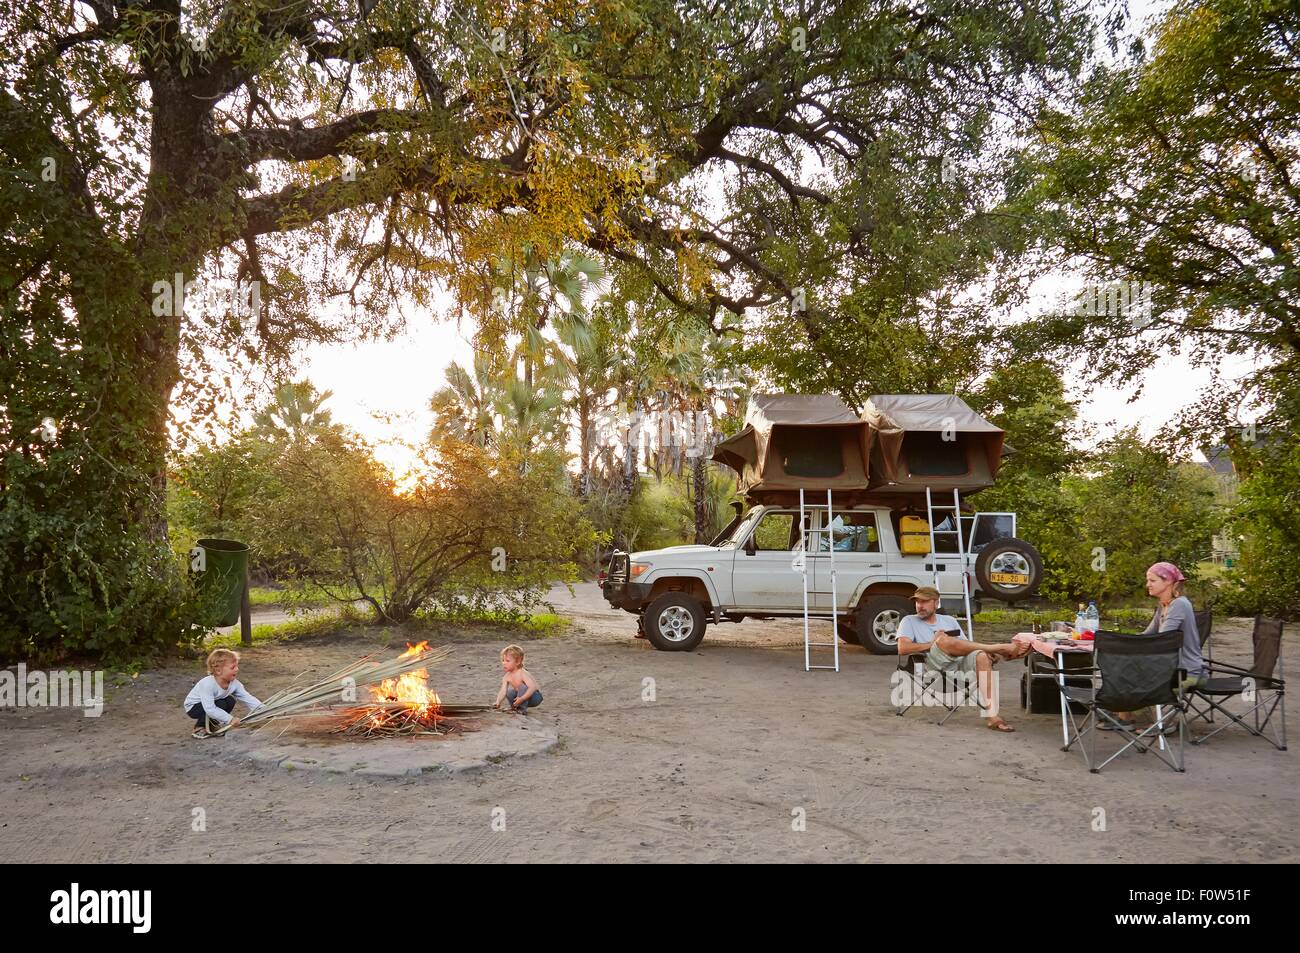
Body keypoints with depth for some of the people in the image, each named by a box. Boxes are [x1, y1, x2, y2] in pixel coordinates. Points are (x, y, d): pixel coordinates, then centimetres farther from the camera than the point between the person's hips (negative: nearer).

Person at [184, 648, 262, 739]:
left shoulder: (234, 683, -17)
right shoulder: (207, 684, -38)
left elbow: (247, 698, -16)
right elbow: (210, 709, -43)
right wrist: (230, 719, -45)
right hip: (192, 707, -7)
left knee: (230, 701, -16)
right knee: (220, 704, -29)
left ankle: (212, 726, 6)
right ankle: (199, 728, -7)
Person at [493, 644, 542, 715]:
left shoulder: (522, 674, -27)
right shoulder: (506, 677, -7)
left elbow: (533, 687, -39)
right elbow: (503, 691, -18)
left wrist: (522, 699, -49)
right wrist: (498, 702, -36)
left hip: (535, 696, -7)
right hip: (520, 696, 7)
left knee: (523, 687, -30)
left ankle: (522, 708, -19)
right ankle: (515, 707, 11)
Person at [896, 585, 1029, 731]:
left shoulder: (949, 620, 26)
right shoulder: (909, 621, 16)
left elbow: (966, 649, 17)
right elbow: (903, 648, -3)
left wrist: (991, 655, -3)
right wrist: (933, 643, -5)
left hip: (959, 664, 4)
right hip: (935, 667, -4)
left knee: (981, 655, -27)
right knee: (944, 639, -32)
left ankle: (991, 715, -34)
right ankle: (1002, 648, -18)